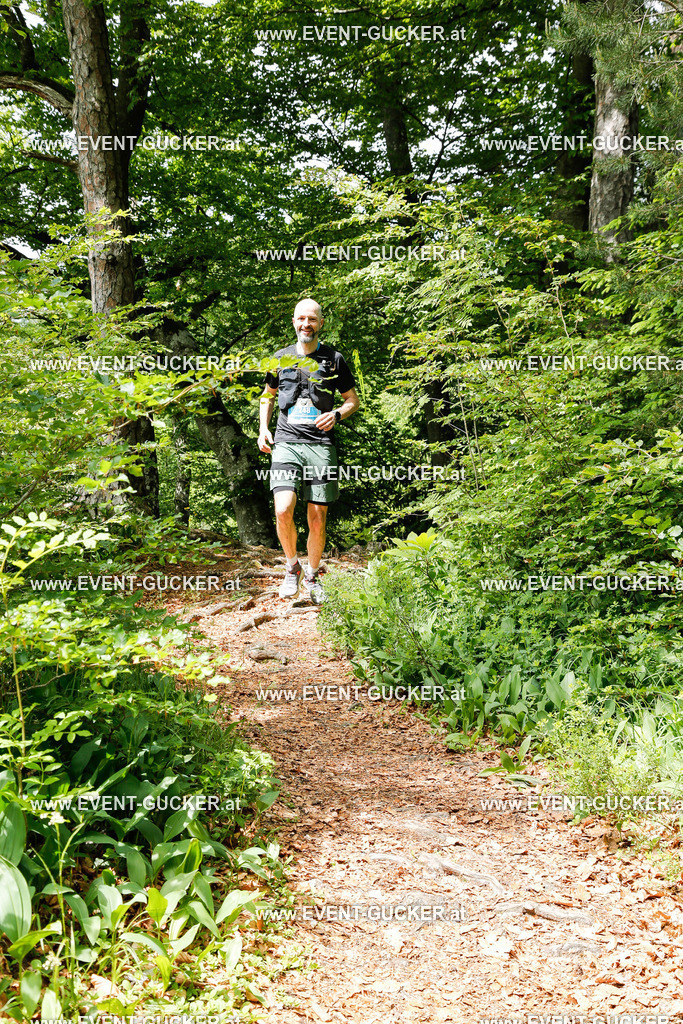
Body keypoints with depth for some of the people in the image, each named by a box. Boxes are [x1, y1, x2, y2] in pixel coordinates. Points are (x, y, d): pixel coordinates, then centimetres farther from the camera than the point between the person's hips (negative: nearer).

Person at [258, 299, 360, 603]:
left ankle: (312, 576, 20)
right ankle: (292, 566, 6)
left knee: (318, 518, 1)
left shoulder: (333, 359, 7)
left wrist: (337, 415, -7)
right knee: (283, 510, -17)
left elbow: (353, 399, 14)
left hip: (320, 445, 0)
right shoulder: (280, 358, 12)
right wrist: (263, 428, 10)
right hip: (286, 442, 0)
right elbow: (268, 395, 26)